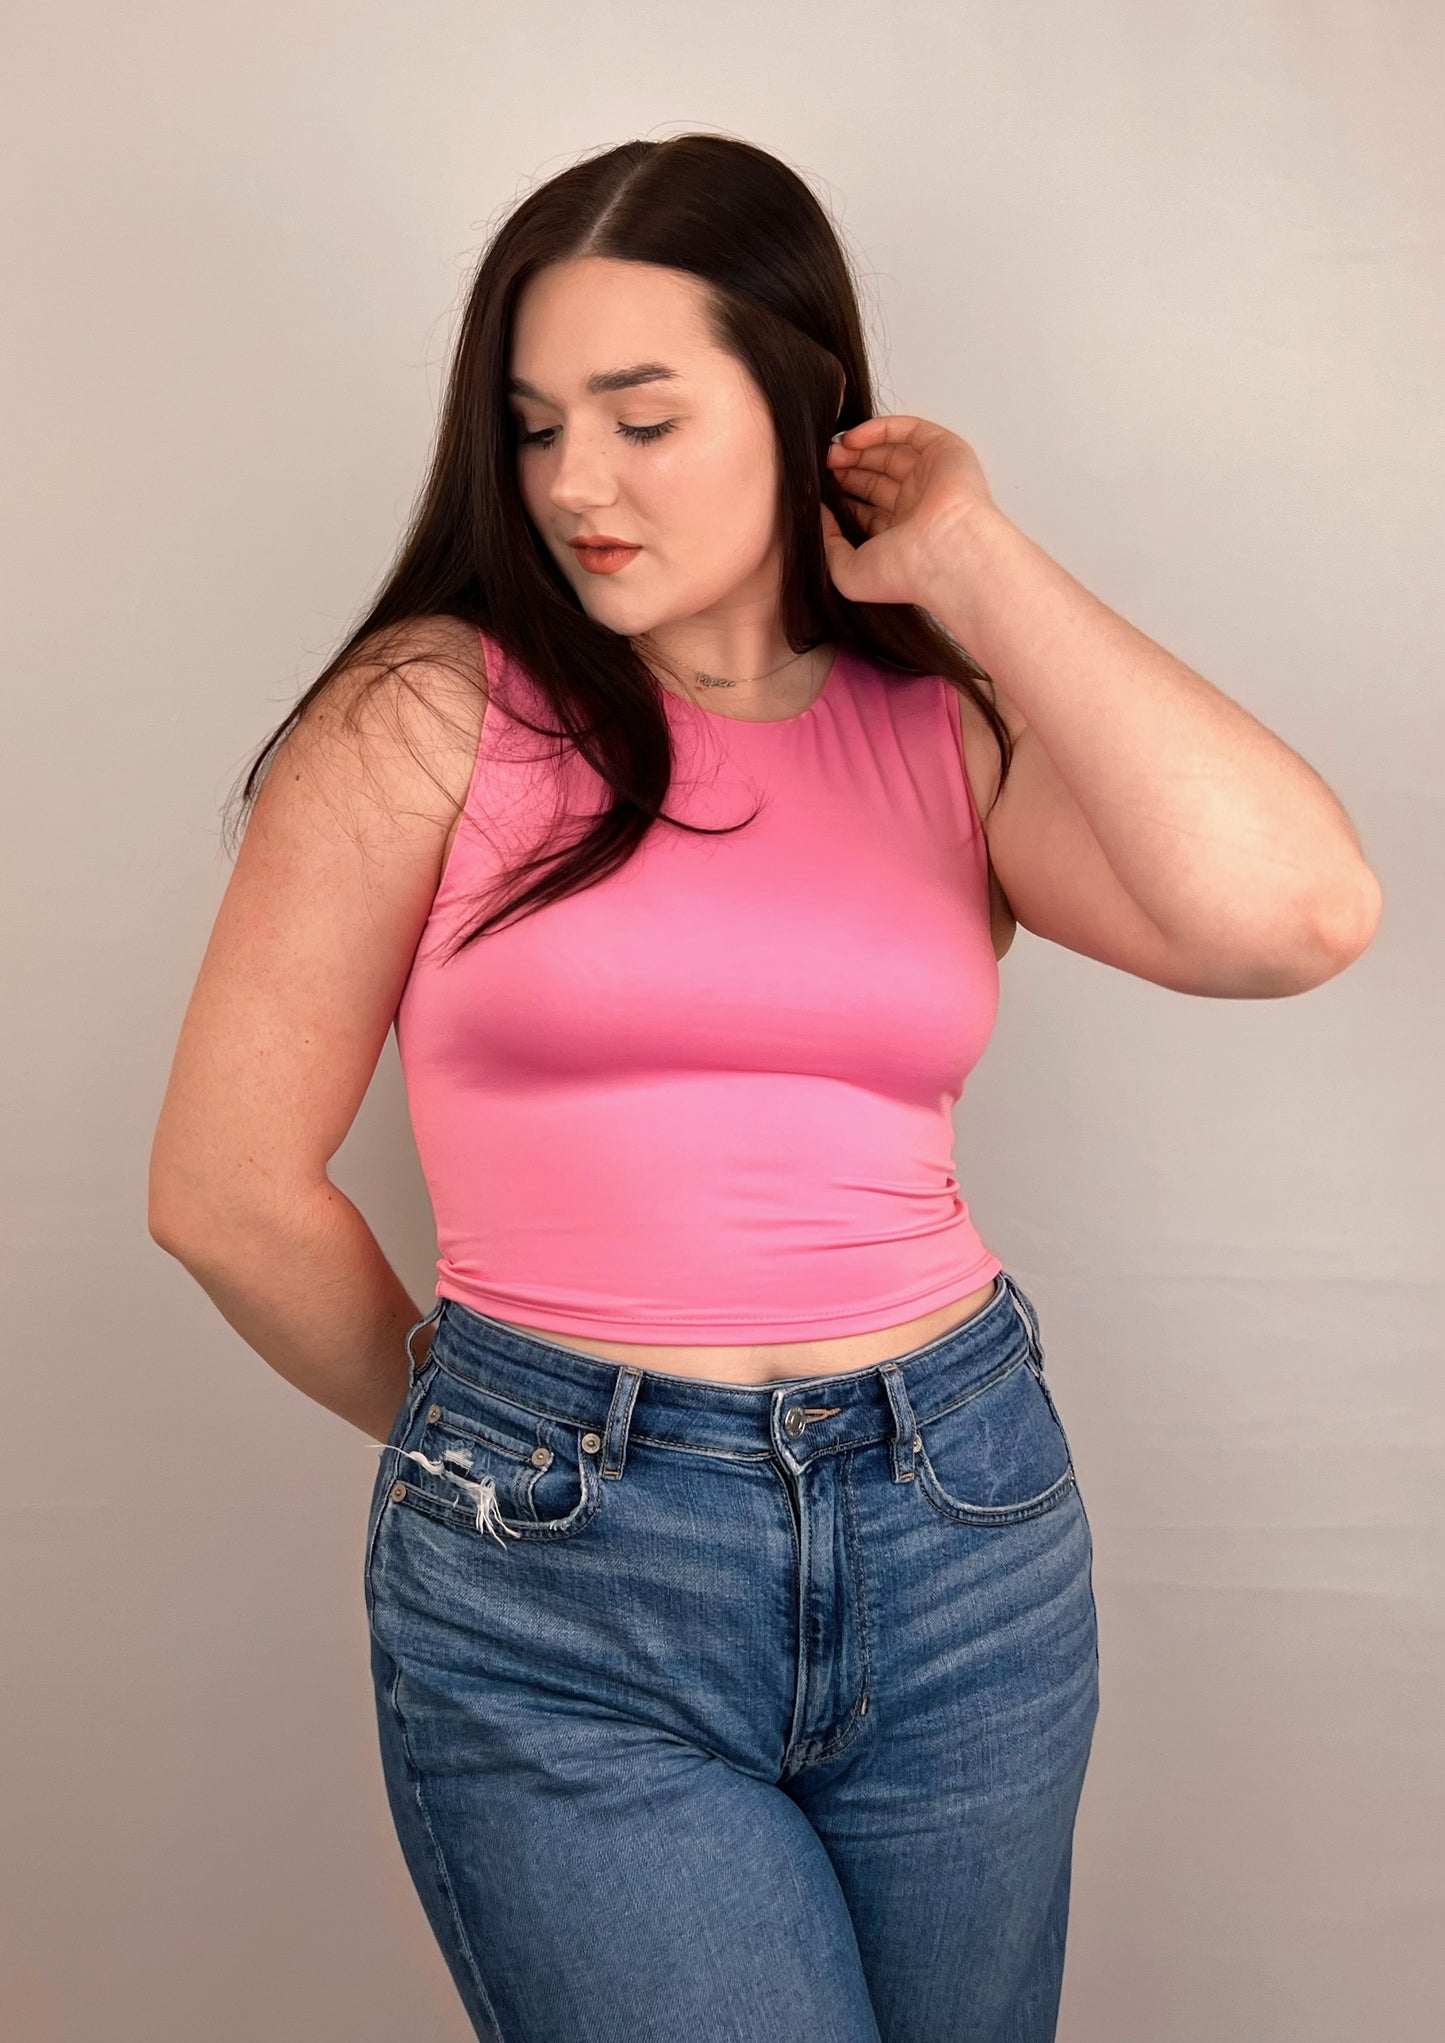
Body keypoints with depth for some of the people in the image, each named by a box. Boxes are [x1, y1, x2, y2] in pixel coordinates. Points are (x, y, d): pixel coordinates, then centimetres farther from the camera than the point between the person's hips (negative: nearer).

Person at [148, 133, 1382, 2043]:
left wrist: (975, 564, -9)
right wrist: (475, 1435, 9)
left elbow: (1297, 916, -16)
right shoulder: (436, 709, -4)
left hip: (966, 1543, 3)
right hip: (559, 1592, -3)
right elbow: (231, 1190, -3)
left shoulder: (948, 726, 3)